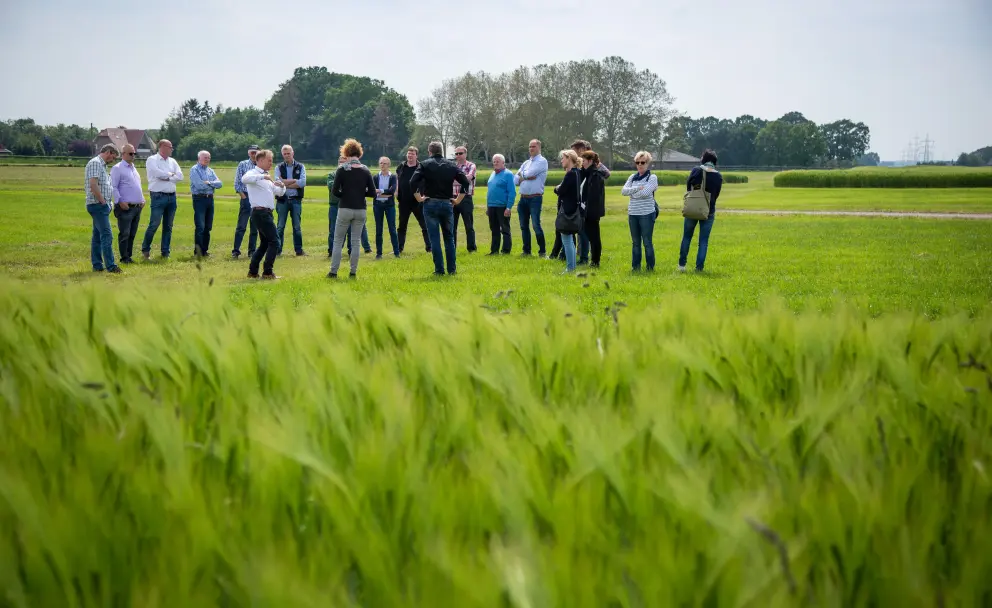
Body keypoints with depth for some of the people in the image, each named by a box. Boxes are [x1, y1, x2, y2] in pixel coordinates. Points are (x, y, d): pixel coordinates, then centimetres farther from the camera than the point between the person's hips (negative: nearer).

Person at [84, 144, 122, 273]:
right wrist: (102, 201, -16)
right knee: (107, 235, -13)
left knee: (97, 236, 11)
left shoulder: (101, 165, 20)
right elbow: (93, 184, -22)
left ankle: (97, 265, 13)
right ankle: (110, 266, -15)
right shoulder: (95, 163, -11)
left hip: (101, 205, 11)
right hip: (98, 205, -11)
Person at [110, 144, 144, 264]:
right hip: (125, 208, -8)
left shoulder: (134, 168, 19)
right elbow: (113, 187, -11)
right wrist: (119, 201, -17)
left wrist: (142, 200, 16)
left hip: (137, 207, 8)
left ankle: (129, 256, 15)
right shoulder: (117, 168, -5)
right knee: (124, 234, -5)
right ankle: (124, 258, -1)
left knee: (132, 234, 9)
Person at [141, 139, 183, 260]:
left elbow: (180, 176, 3)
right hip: (158, 196, -6)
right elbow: (158, 173, -18)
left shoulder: (172, 161, 14)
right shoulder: (152, 160, -2)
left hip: (172, 197, 6)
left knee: (168, 226, 8)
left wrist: (166, 177, -8)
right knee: (154, 224, -9)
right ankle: (145, 249, 4)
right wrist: (170, 174, -3)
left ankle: (165, 252, 14)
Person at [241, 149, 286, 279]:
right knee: (274, 242, -12)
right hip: (260, 212, -10)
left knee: (265, 243, 14)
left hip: (266, 213, 10)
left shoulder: (267, 178, 22)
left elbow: (279, 193, 25)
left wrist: (281, 186, 2)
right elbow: (244, 179, -30)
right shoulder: (253, 174, -5)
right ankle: (267, 272, -11)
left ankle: (253, 271, 18)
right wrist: (263, 176, -33)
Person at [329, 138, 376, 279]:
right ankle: (353, 272, 8)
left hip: (345, 209, -2)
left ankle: (333, 272, 2)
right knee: (356, 241, 10)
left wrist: (344, 195, 9)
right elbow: (372, 193, 0)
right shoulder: (365, 170, 1)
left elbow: (335, 191, -10)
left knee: (338, 241, 6)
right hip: (361, 209, 2)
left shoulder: (342, 169, -7)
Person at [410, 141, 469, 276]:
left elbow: (413, 182, -14)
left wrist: (418, 197, -4)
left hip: (430, 204, -2)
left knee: (434, 238, 1)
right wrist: (458, 199, 5)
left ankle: (439, 269, 0)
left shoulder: (425, 165, -2)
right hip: (447, 204, 2)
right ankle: (452, 269, 12)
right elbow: (465, 182, 0)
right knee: (449, 237, 12)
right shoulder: (451, 165, 6)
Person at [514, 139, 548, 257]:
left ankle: (542, 251, -4)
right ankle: (526, 250, 19)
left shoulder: (542, 161, -5)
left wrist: (521, 174, 4)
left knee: (536, 225, -11)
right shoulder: (526, 163, 17)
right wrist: (526, 177, -5)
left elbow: (529, 173, -16)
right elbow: (515, 180, 10)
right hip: (523, 198, 7)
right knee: (524, 226, 10)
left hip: (535, 198, -7)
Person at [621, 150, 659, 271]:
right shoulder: (632, 178, 12)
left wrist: (632, 192, -3)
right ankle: (635, 266, 16)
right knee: (636, 242, 10)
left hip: (647, 214, -5)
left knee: (647, 242, -1)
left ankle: (650, 266, 6)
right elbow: (624, 191, -2)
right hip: (633, 214, 5)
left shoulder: (652, 178, -2)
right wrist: (637, 188, -14)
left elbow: (646, 192, -17)